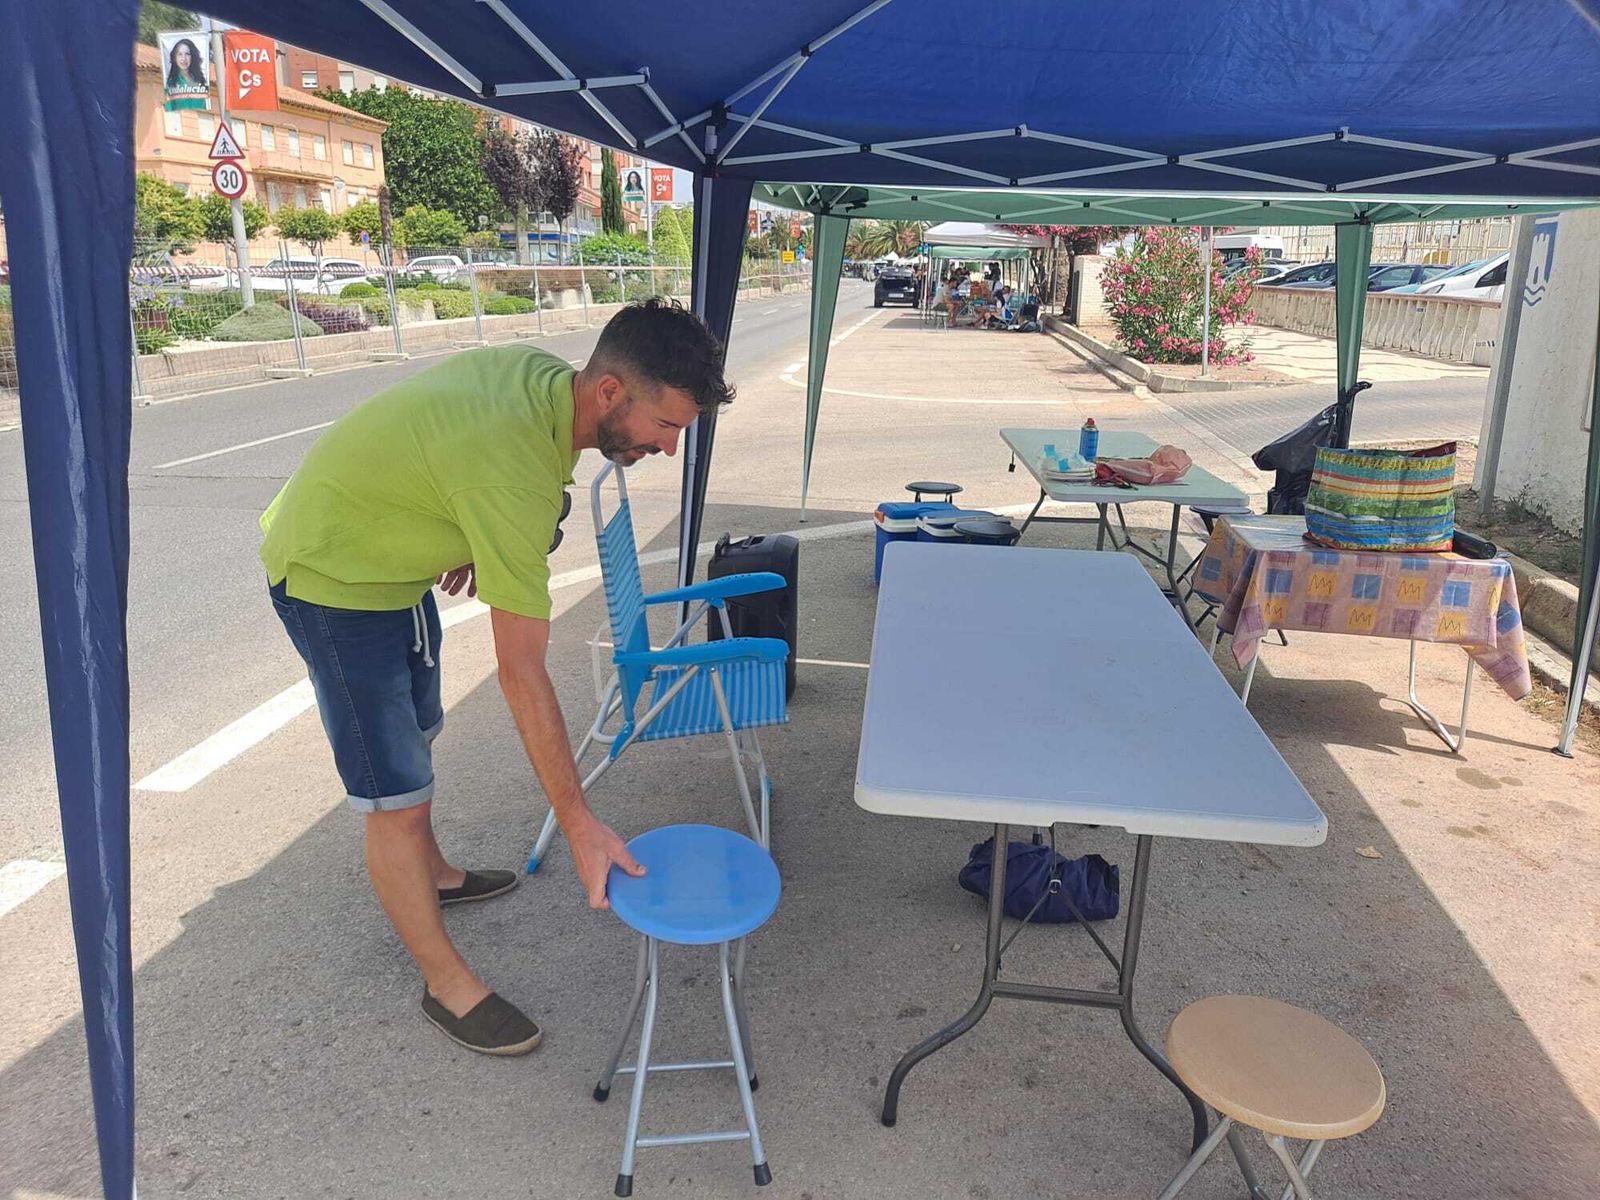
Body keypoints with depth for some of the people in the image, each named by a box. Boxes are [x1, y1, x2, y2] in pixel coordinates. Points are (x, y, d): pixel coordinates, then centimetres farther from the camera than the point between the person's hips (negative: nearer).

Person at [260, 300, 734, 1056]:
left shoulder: (545, 373, -12)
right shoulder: (517, 476, -38)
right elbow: (521, 671, -35)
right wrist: (579, 823, -30)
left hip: (390, 554, 9)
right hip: (332, 580, -9)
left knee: (415, 736, 25)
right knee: (397, 797, -2)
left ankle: (430, 874, 47)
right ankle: (446, 984, 13)